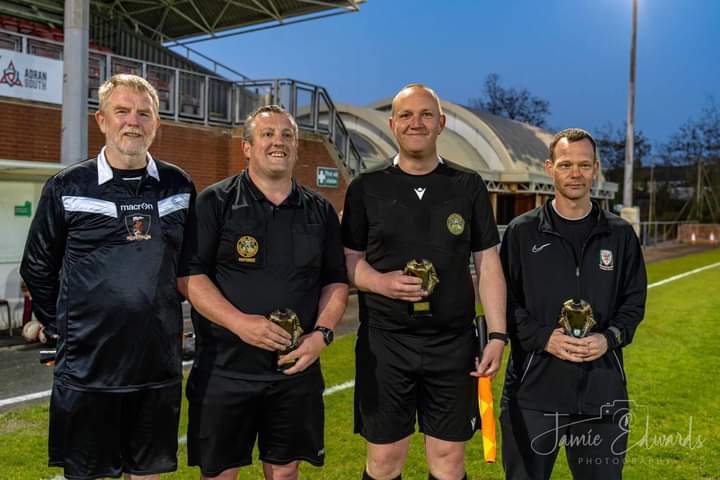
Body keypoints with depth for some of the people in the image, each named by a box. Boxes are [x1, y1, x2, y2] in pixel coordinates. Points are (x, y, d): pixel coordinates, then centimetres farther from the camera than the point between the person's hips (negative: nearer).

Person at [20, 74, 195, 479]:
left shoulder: (179, 186, 3)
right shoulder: (67, 187, -2)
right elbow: (38, 269, 6)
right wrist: (61, 327, 5)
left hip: (160, 366, 2)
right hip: (87, 368, -2)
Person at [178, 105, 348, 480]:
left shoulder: (320, 211, 8)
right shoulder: (215, 203, -2)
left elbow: (336, 282, 11)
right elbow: (189, 276, -7)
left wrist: (322, 333, -6)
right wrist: (240, 322, -19)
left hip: (297, 367, 3)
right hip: (224, 368, -2)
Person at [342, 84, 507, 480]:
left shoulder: (469, 187, 5)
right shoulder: (366, 188, 3)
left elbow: (488, 265, 5)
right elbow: (348, 260, 7)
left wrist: (497, 334, -1)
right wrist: (380, 282, -14)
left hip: (453, 344, 1)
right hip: (384, 344, 0)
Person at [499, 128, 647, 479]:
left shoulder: (620, 234, 7)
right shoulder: (522, 231, 1)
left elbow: (634, 301, 9)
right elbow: (505, 301, 0)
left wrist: (610, 338, -9)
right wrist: (543, 338, -14)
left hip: (602, 386, 2)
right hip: (534, 385, -2)